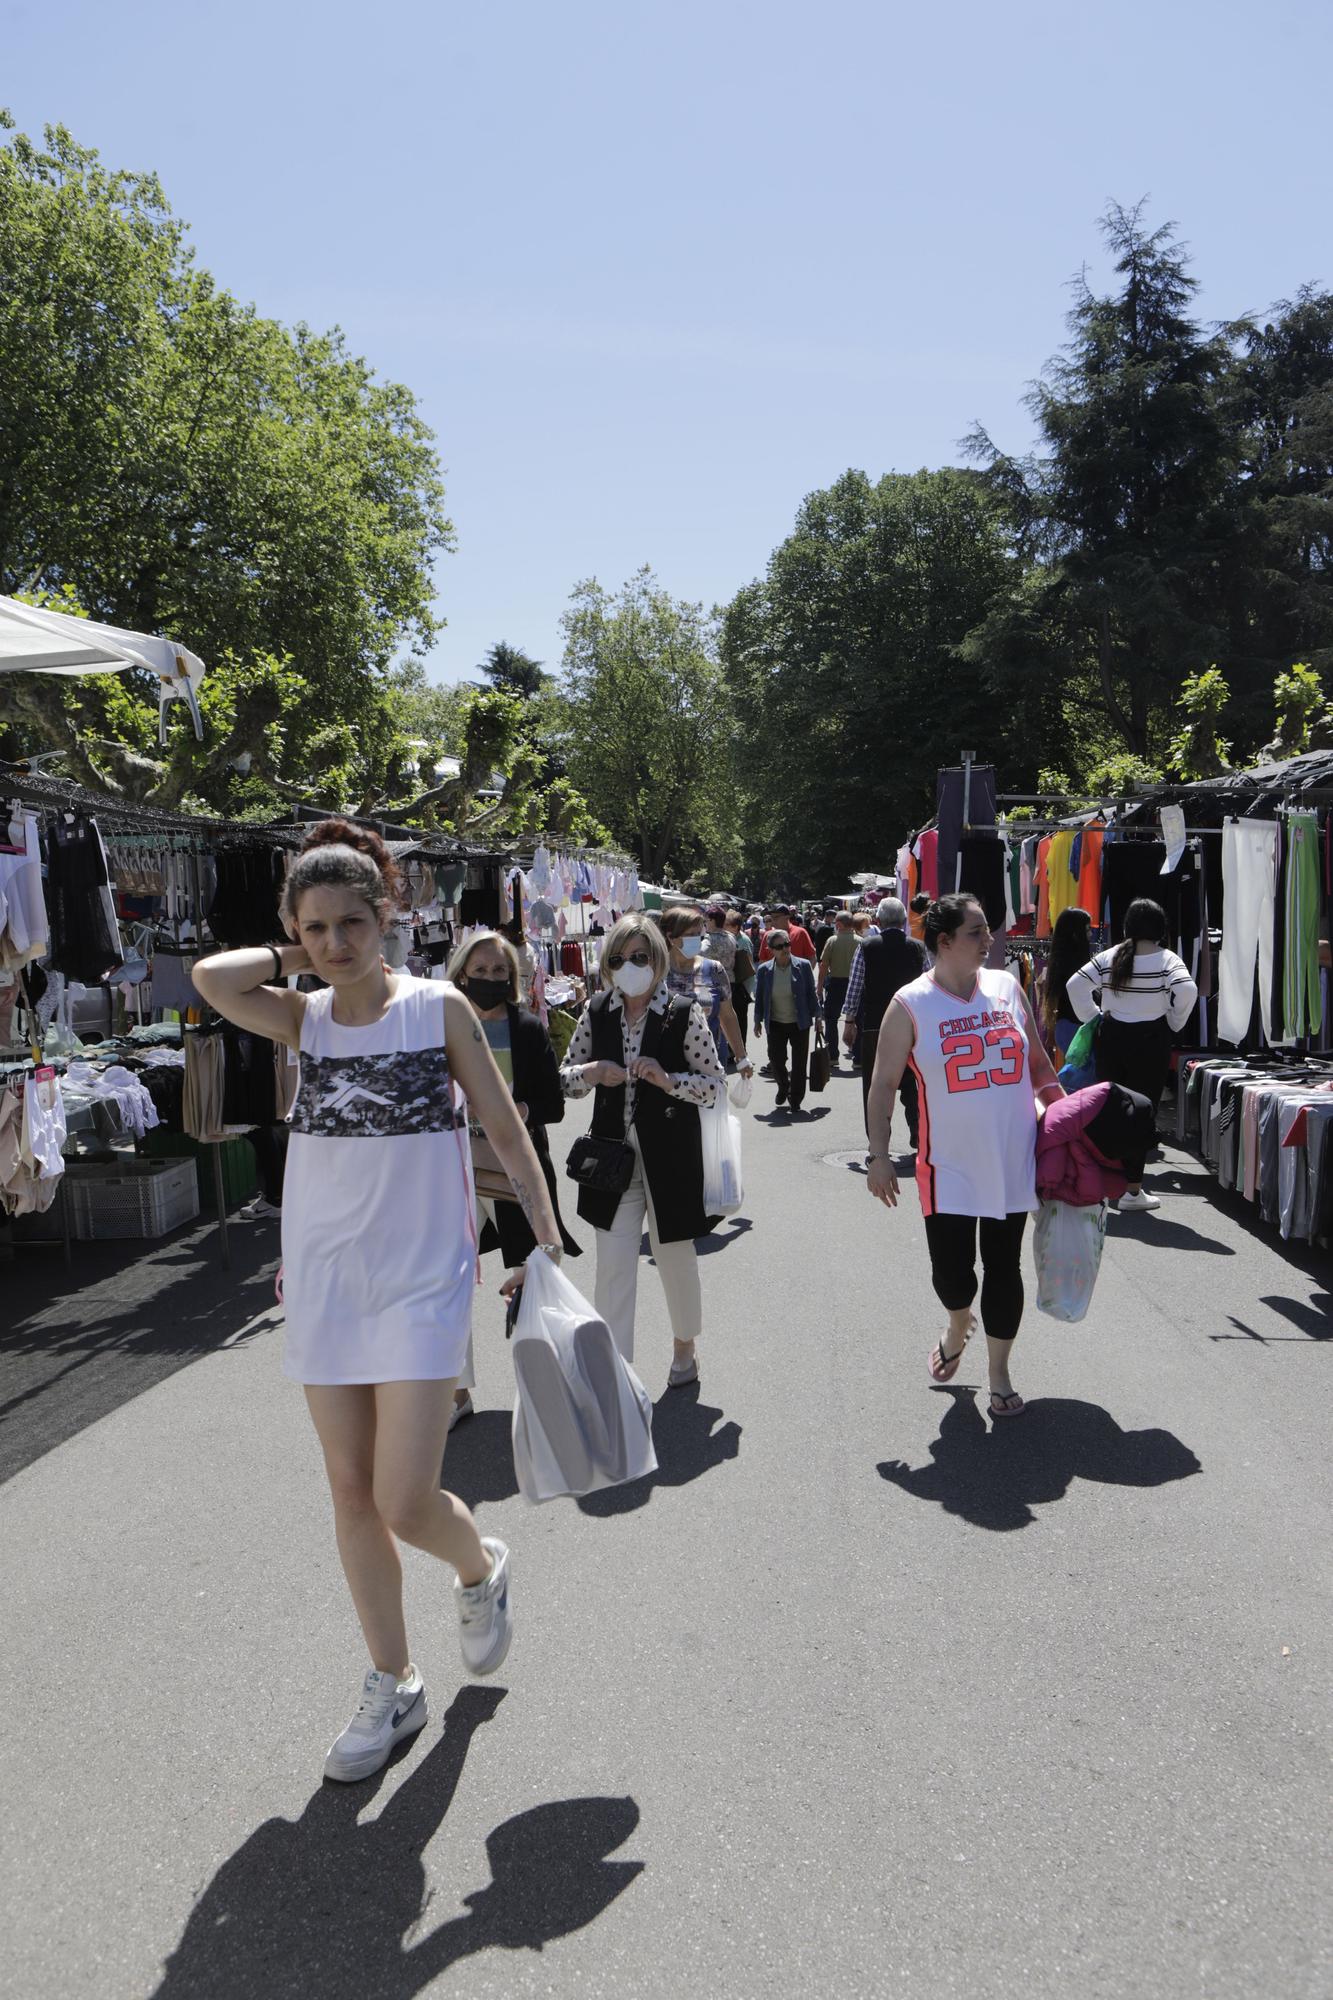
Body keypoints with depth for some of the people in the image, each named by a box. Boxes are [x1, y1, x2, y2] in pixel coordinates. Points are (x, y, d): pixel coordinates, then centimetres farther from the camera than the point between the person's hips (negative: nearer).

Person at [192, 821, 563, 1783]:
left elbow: (506, 1129, -1)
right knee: (352, 1493, 11)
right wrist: (298, 956, -3)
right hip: (324, 1284, 4)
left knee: (404, 1504, -7)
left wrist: (547, 1237, -6)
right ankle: (393, 1687, 30)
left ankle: (481, 1568, 29)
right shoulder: (305, 1019, 3)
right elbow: (212, 976, -17)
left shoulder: (438, 1008, -5)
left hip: (421, 1281, -4)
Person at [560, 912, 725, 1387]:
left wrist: (667, 1080, -24)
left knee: (675, 1256, 15)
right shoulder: (596, 1012, 2)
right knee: (613, 1266, -3)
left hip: (670, 1156, -2)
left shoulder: (683, 1014, -8)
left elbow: (715, 1084, -7)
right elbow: (567, 1076, 9)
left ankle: (685, 1346, 40)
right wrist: (592, 1072, -14)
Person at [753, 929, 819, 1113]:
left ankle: (796, 1099, 18)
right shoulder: (764, 970, -4)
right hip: (775, 1024, 1)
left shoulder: (803, 966, -6)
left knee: (799, 1063, 3)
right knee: (776, 1060, 2)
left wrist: (817, 1016, 1)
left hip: (799, 1023, -1)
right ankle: (783, 1088, 32)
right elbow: (759, 997, 5)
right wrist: (758, 1020, 7)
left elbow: (811, 993, 0)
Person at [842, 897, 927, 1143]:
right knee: (911, 1084, 15)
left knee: (874, 1086, 5)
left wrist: (849, 1021, 7)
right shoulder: (917, 948, 0)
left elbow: (854, 987, -3)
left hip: (873, 1024, -2)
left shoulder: (867, 946, -6)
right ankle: (917, 1135, 16)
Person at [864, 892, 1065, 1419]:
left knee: (1004, 1268, 9)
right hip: (950, 1167, -3)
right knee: (951, 1271, 0)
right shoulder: (911, 1004, -8)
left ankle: (999, 1373, 25)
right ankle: (958, 1327, 36)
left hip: (1014, 1159, 3)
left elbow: (1038, 1062, 14)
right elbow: (884, 1084, -5)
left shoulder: (1006, 986, 4)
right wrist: (879, 1156, -8)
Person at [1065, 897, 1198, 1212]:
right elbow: (1187, 991, -20)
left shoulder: (1108, 958, 4)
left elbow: (1075, 985, 0)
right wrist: (1173, 1024, -4)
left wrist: (1094, 1018, 8)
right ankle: (1132, 1189, 4)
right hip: (1150, 1040, -3)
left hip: (1111, 1037, 4)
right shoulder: (1167, 960, -6)